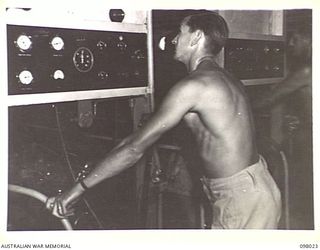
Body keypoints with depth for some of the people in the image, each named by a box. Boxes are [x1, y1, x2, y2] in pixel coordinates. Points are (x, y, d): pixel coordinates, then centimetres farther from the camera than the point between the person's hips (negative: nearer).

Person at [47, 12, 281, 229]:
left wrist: (77, 190, -12)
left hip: (242, 197, -9)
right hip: (253, 186, 9)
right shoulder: (222, 78, 11)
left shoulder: (194, 85, -19)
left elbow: (135, 149, -19)